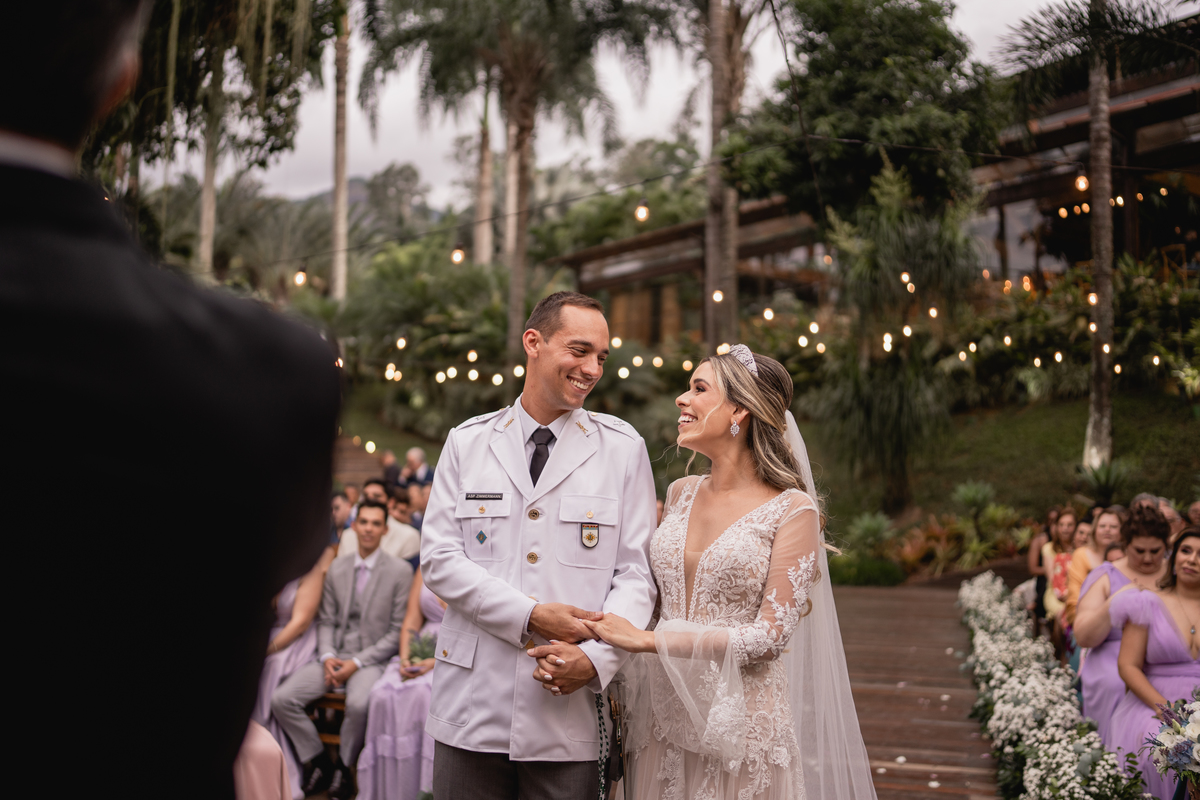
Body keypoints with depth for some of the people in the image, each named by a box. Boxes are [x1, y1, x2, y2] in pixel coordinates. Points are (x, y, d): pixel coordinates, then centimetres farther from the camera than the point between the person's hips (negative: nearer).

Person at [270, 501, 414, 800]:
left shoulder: (400, 571, -3)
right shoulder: (336, 568, 12)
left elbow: (398, 630, -5)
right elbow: (326, 621, 14)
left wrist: (358, 662, -12)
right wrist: (327, 656, -6)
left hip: (370, 659, -4)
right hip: (334, 655, 5)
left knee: (358, 704, -36)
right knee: (281, 699, -16)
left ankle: (343, 767, -8)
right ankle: (318, 763, 4)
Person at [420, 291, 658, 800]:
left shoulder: (623, 449, 5)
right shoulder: (466, 443, 7)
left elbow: (636, 574, 0)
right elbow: (439, 558, 0)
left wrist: (597, 658, -16)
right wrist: (530, 616, -12)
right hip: (471, 706, 1)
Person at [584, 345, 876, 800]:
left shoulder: (792, 510, -10)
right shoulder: (680, 495, 7)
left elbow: (770, 635, -15)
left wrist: (647, 640, -16)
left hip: (742, 725, -5)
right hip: (666, 720, 5)